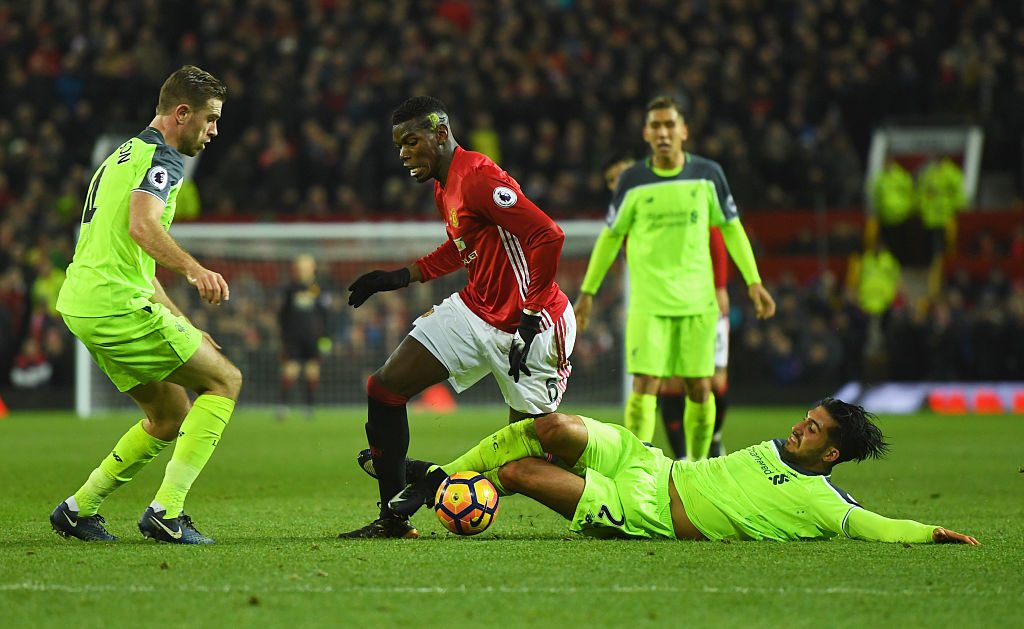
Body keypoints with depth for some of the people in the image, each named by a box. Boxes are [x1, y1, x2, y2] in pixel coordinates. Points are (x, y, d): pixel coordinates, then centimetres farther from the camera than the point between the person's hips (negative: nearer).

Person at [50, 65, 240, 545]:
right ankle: (166, 512, -11)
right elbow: (142, 225, -29)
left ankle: (78, 508, 17)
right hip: (119, 307, -10)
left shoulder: (126, 155, 25)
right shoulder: (160, 158, -8)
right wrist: (193, 269, -44)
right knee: (224, 380, -2)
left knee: (171, 418, 18)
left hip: (81, 306, 10)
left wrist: (183, 326, 28)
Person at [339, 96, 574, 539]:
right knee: (384, 388, 0)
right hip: (474, 312, 9)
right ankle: (394, 516, 7)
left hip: (528, 328, -9)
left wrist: (530, 317, -25)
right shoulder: (443, 187, 10)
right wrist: (402, 278, 20)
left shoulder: (479, 179, -21)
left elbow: (548, 237, -27)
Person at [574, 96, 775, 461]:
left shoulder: (707, 175, 2)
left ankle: (697, 465, 19)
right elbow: (611, 236, 10)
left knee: (699, 388, 3)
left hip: (697, 300, 1)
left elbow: (731, 228, 11)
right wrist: (587, 291, 11)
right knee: (645, 386, -11)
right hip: (648, 303, -1)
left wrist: (753, 282, 6)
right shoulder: (633, 181, -1)